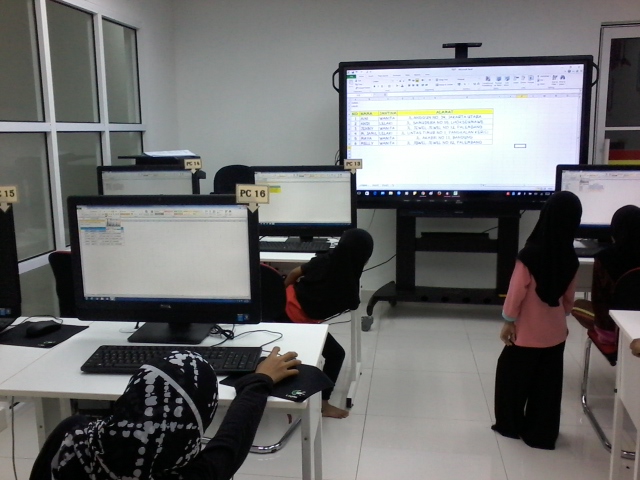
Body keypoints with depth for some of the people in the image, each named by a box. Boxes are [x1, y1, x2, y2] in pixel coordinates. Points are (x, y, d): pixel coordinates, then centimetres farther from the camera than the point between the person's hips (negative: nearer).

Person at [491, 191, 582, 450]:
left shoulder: (530, 255, -22)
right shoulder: (570, 258, -5)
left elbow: (517, 291, -15)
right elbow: (569, 296, 7)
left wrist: (508, 321, -4)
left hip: (527, 331, -4)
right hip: (555, 332, 5)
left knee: (512, 376, 14)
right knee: (548, 383, 14)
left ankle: (510, 425, 26)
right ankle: (542, 434, 24)